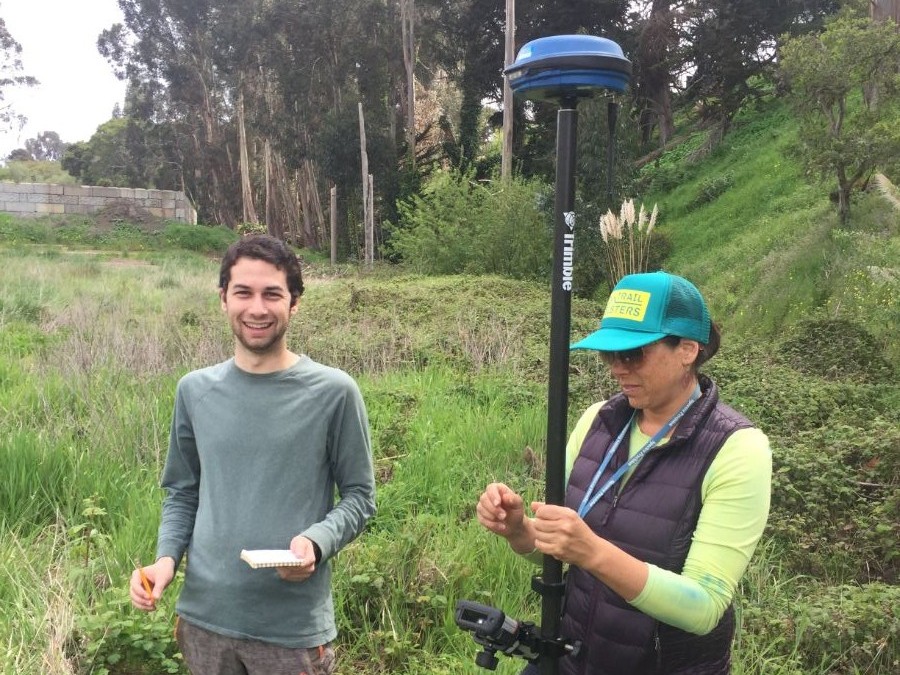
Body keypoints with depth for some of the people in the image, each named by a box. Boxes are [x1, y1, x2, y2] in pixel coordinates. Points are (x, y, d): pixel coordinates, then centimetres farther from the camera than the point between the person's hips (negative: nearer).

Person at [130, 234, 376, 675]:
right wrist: (166, 557, -5)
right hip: (204, 616, 3)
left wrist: (316, 542, -20)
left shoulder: (333, 392, -8)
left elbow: (359, 496, -3)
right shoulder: (195, 391, 2)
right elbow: (181, 493, 11)